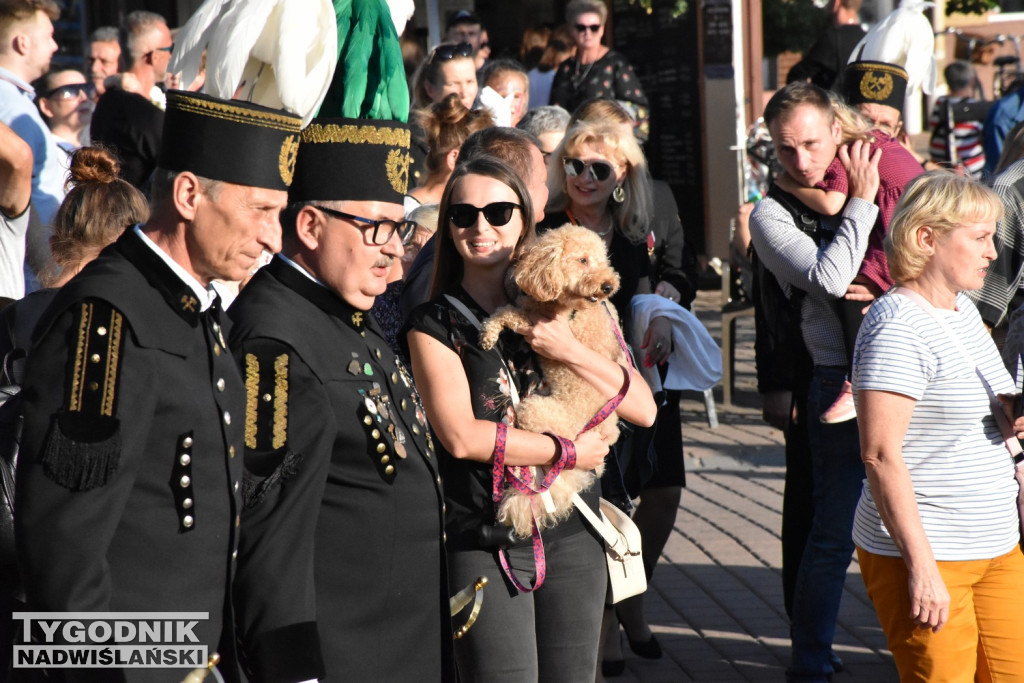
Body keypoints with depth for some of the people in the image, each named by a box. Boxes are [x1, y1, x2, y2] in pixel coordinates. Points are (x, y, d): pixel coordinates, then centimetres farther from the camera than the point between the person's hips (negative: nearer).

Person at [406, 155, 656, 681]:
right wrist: (568, 450, -8)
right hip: (485, 544, -4)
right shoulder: (435, 324, 0)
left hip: (573, 536, 4)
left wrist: (571, 353, -11)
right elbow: (461, 437, -13)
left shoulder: (558, 311, 11)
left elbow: (643, 410, 3)